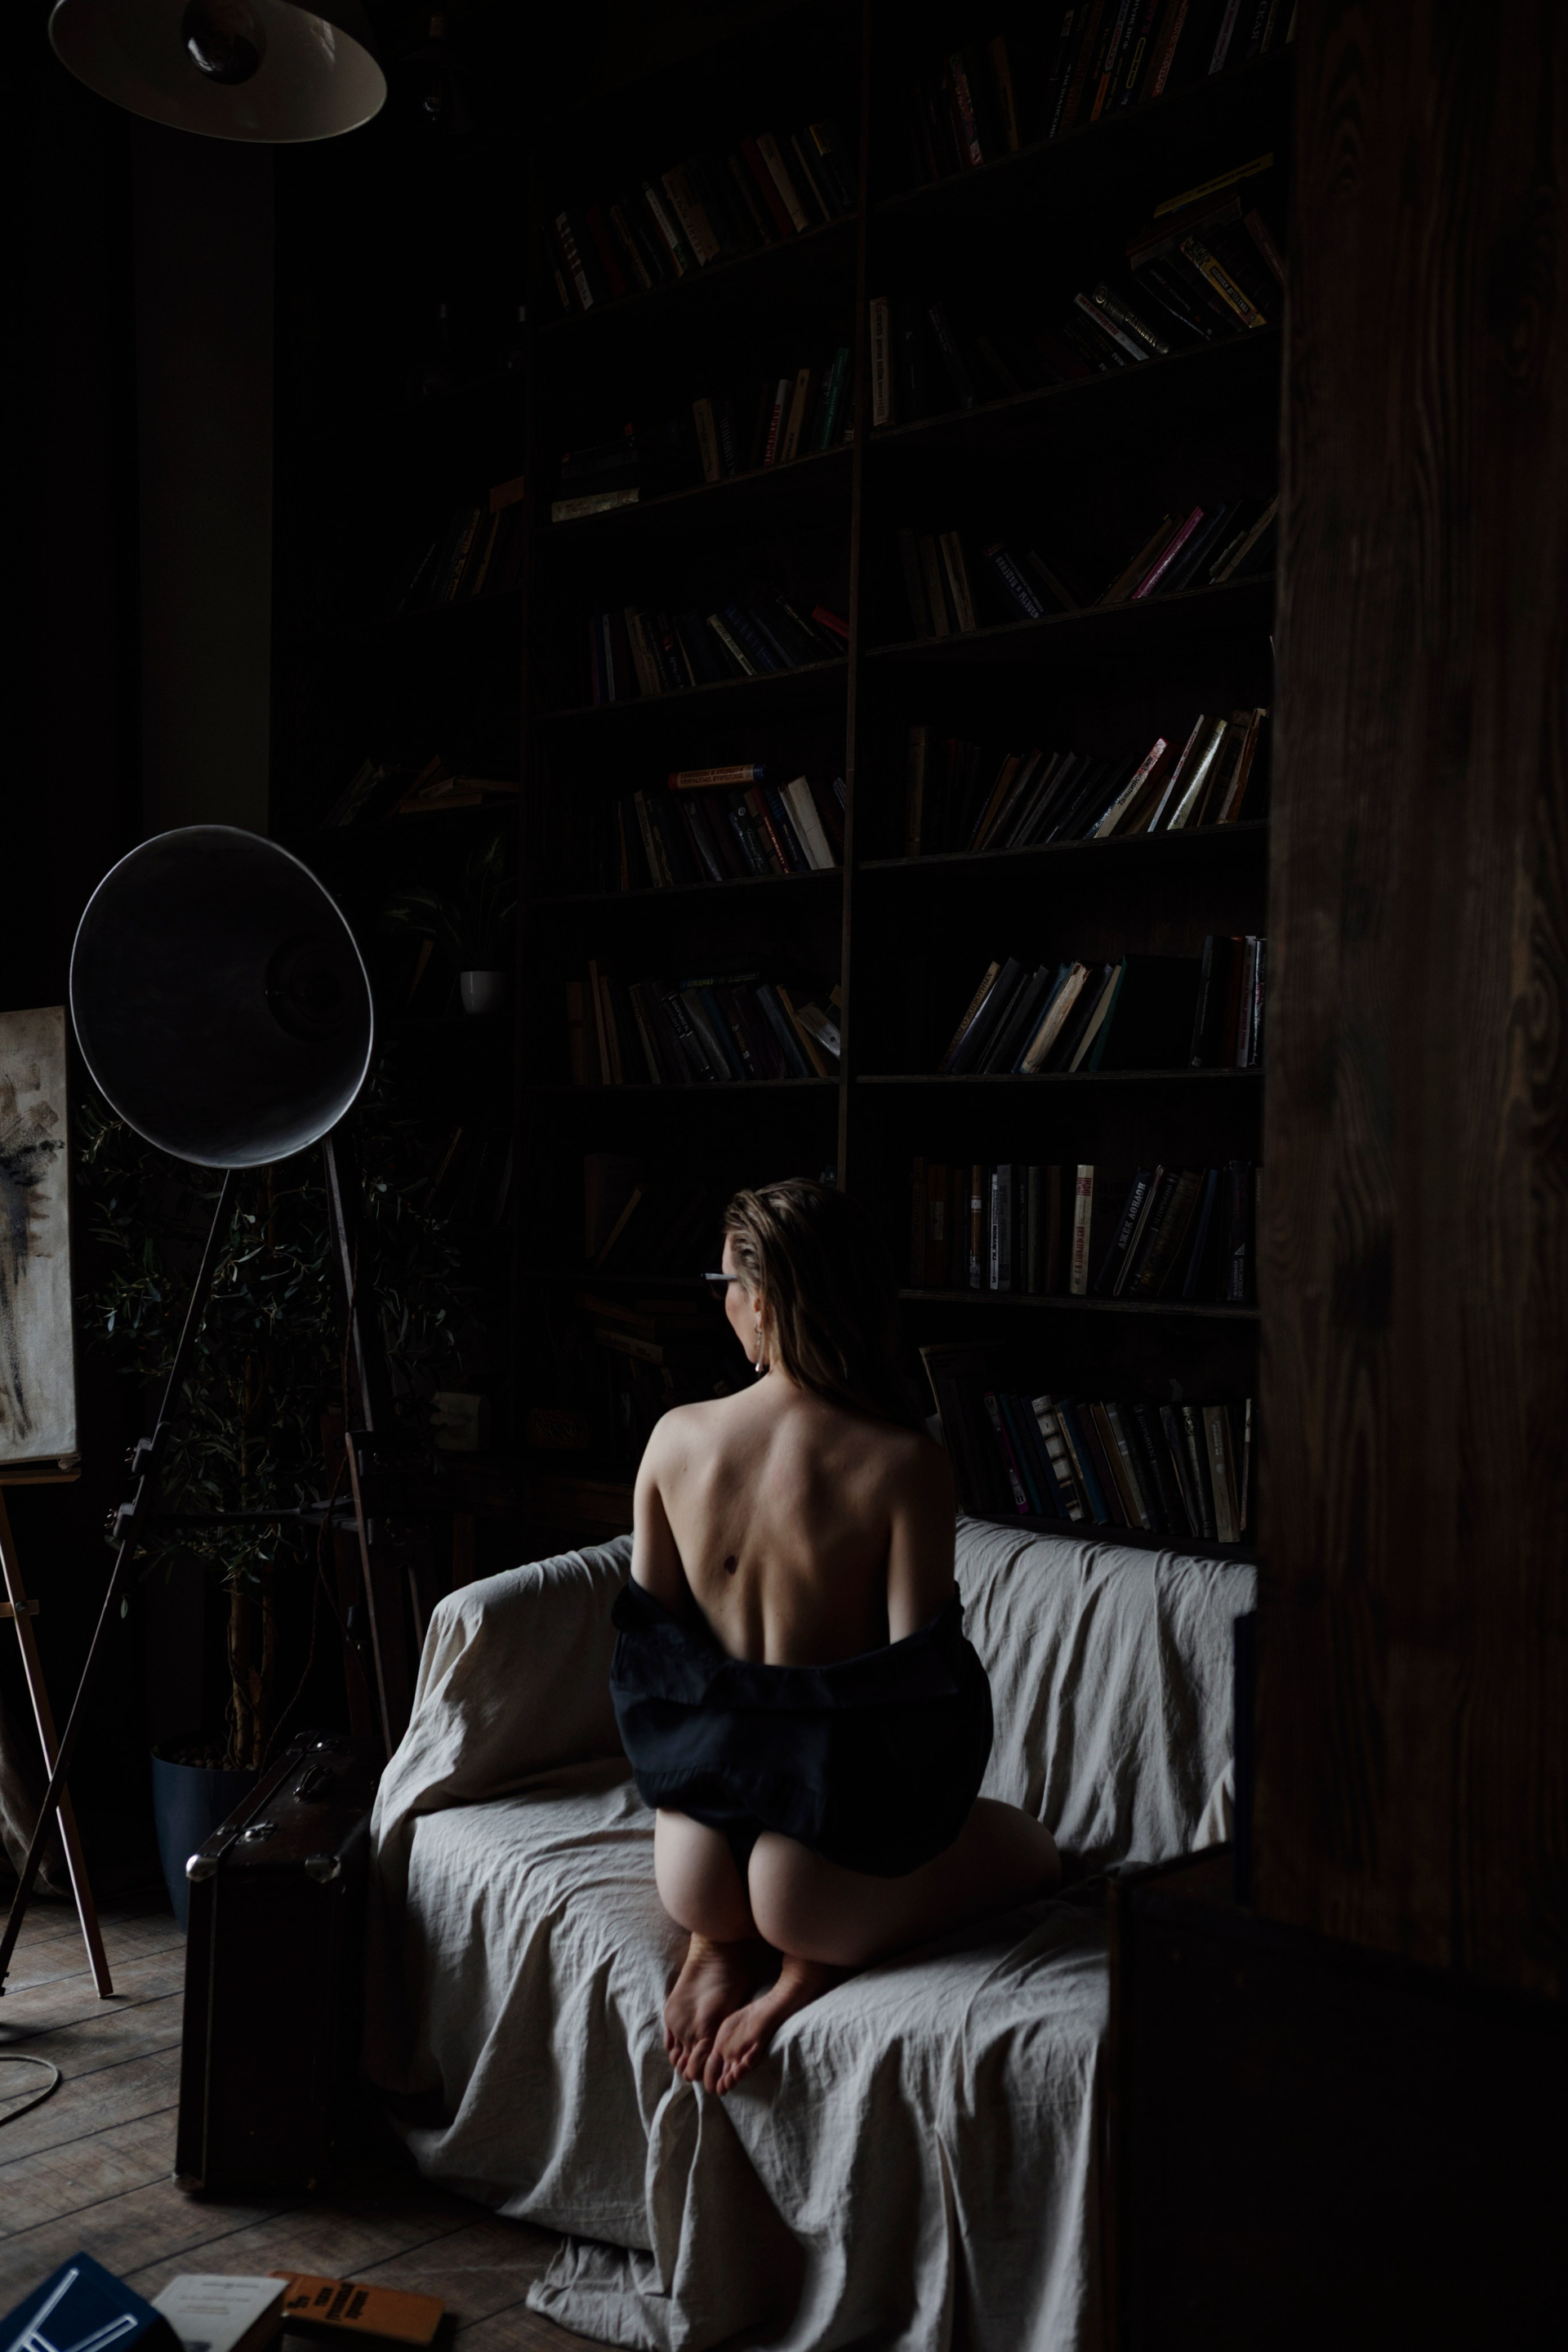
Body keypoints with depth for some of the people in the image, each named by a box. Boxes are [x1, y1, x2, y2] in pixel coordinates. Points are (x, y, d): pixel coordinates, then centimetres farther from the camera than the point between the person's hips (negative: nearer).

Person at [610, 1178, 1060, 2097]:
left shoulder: (675, 1438, -7)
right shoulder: (906, 1463, -18)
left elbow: (650, 1636, 3)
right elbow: (917, 1678, -16)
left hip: (690, 1868, 5)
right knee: (1029, 1847, 26)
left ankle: (722, 1947, 11)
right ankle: (816, 1966, 2)